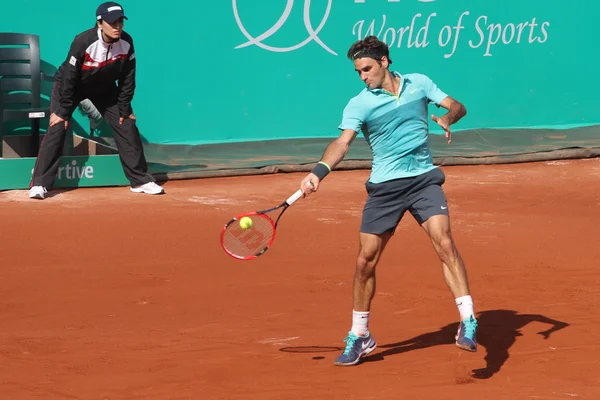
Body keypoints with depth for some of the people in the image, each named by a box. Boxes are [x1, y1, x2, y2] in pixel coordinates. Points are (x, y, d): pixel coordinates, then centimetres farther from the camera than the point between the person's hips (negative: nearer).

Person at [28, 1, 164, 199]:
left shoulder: (126, 43, -21)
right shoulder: (83, 42, -34)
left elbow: (127, 79, -9)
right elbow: (69, 77, -26)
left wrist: (125, 109, -7)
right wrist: (63, 111, -22)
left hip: (104, 88, 4)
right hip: (72, 86, -4)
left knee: (127, 127, -1)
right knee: (57, 129, -17)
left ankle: (141, 181, 10)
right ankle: (39, 184, -14)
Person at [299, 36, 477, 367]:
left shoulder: (419, 84, 5)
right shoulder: (359, 104, -3)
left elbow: (458, 106, 9)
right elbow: (342, 142, -16)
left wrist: (446, 119, -15)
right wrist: (318, 172, -34)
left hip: (424, 178, 0)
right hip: (384, 187, 0)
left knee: (444, 242, -21)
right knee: (365, 260, 2)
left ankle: (468, 324, -21)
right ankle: (359, 337, 21)